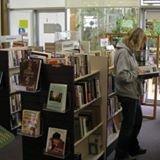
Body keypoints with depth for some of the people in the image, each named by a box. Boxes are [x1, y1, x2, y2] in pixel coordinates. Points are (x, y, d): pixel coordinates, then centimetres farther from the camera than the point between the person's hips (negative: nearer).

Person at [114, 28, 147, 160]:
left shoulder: (130, 51, 10)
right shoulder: (123, 52, -21)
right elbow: (122, 75, -29)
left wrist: (139, 71, 5)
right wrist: (137, 73, -16)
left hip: (133, 94, 10)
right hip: (127, 94, -10)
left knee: (138, 120, 22)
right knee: (128, 125, 3)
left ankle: (133, 148, 40)